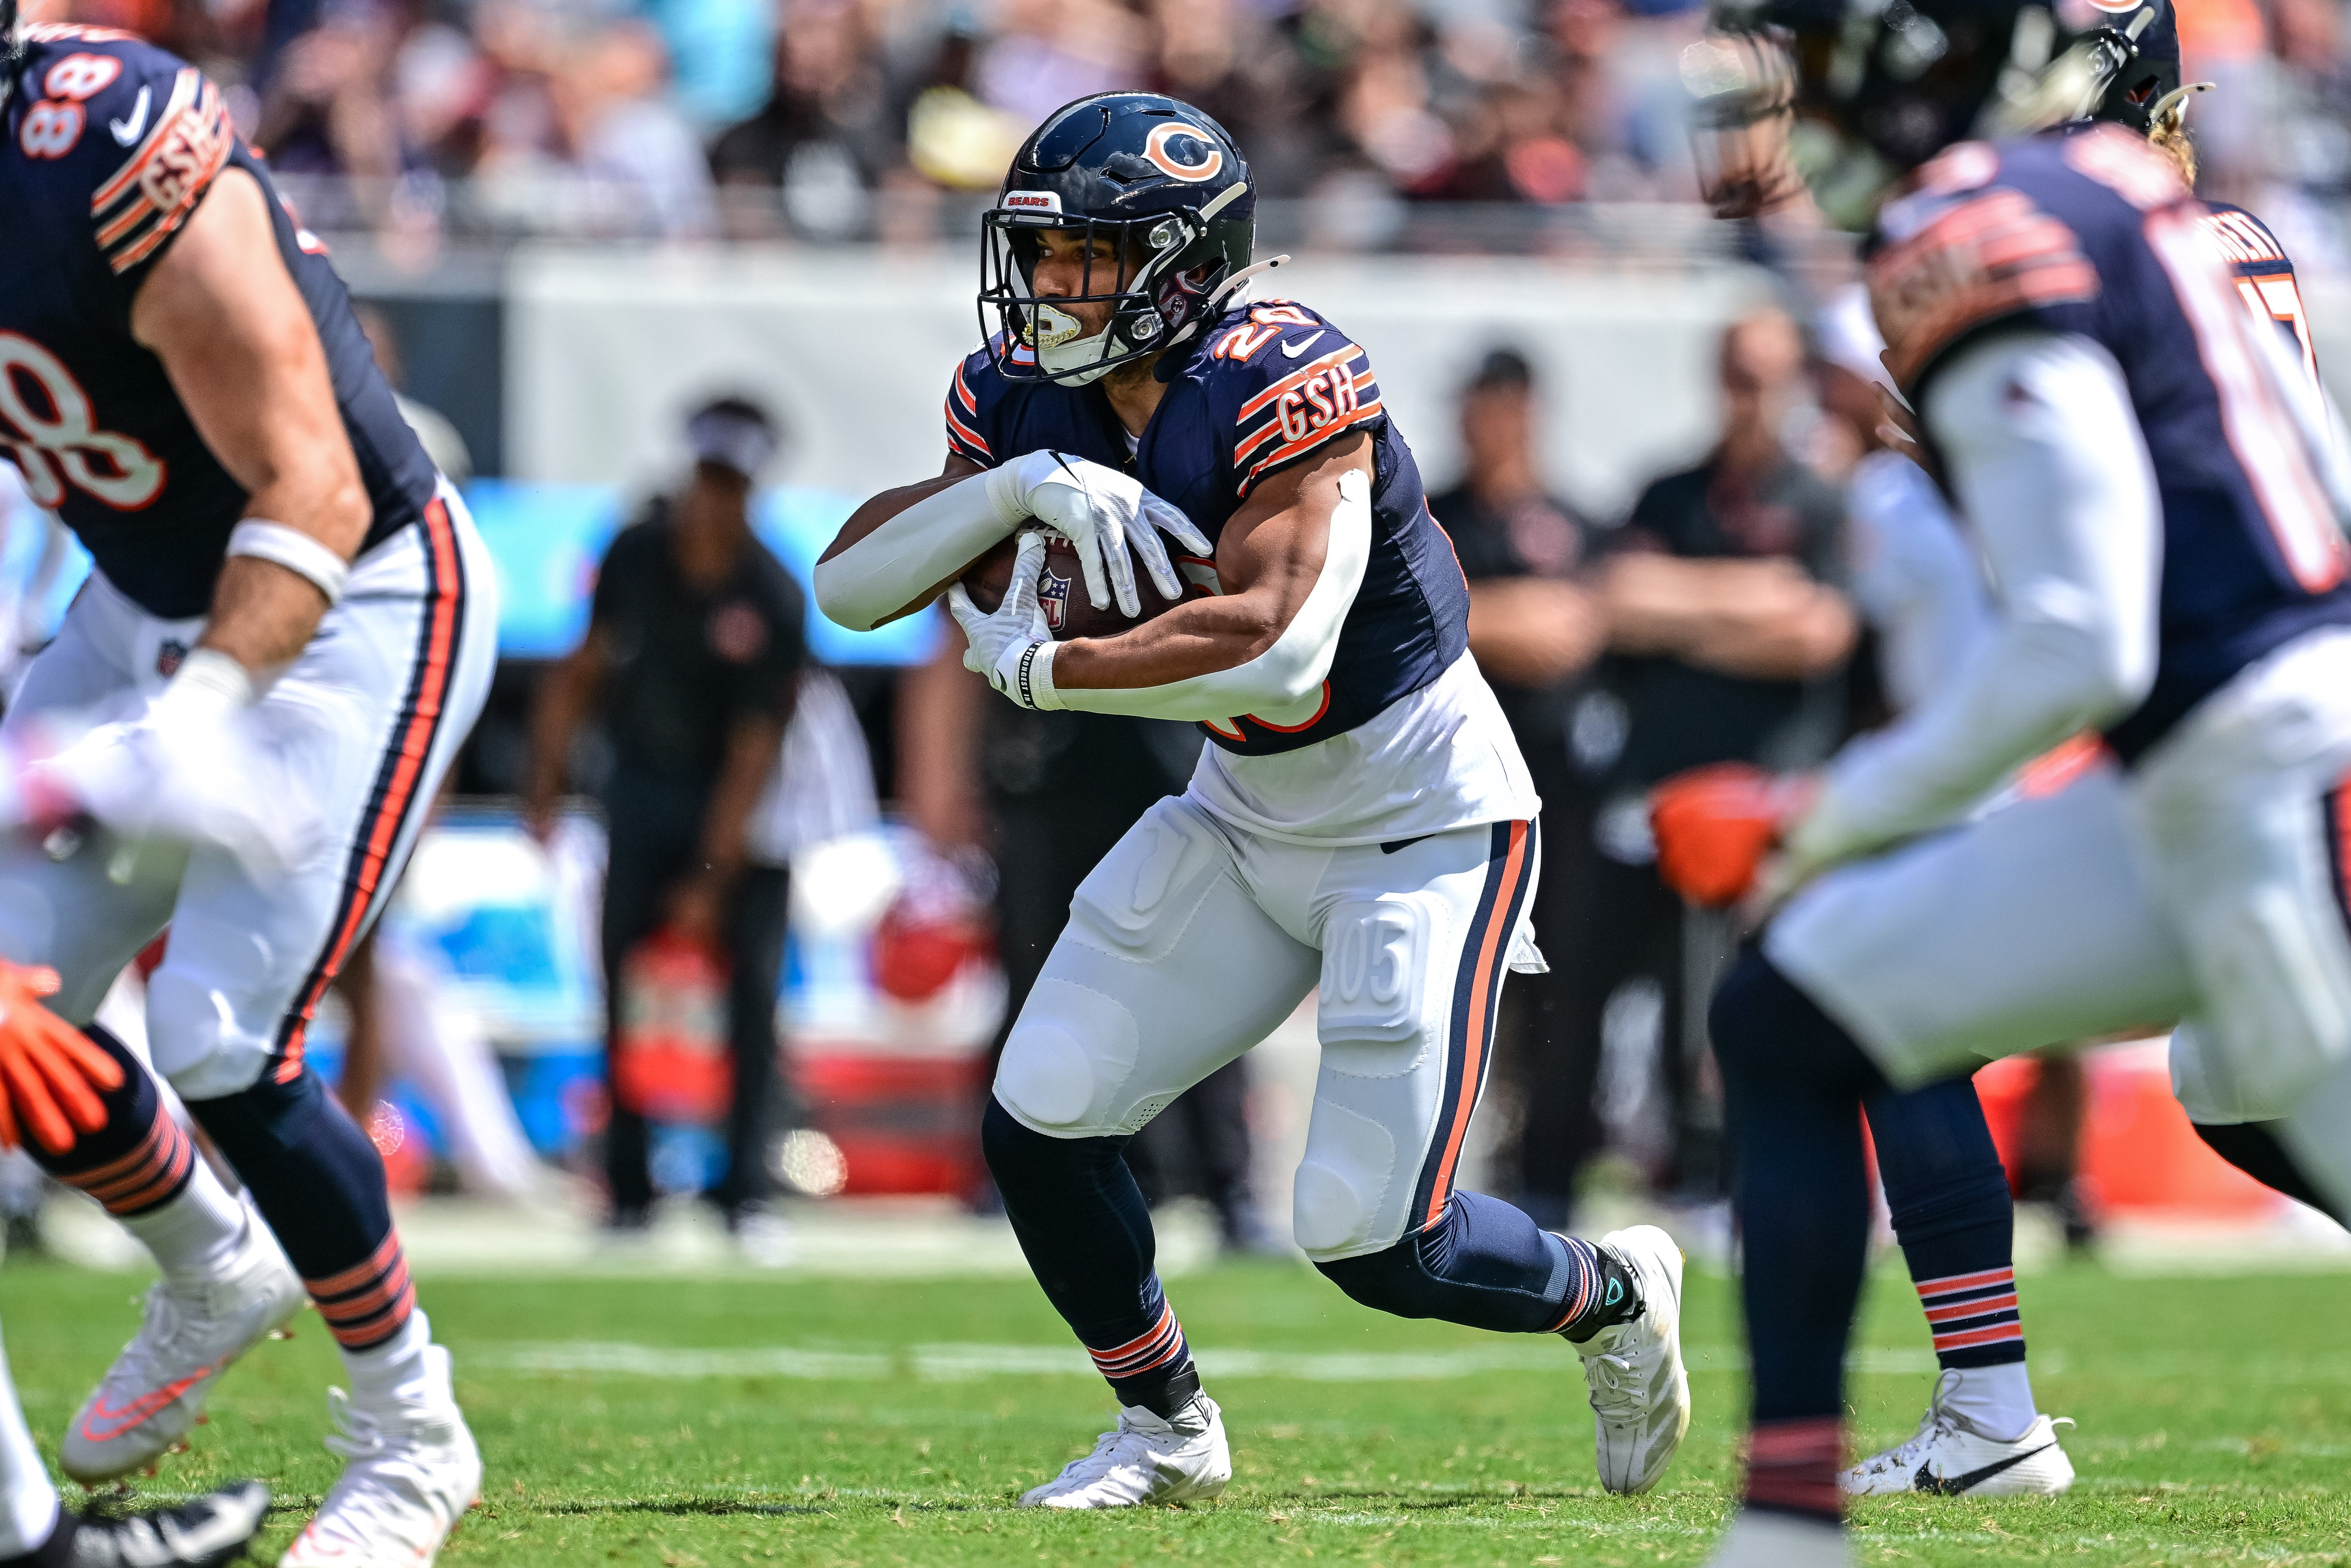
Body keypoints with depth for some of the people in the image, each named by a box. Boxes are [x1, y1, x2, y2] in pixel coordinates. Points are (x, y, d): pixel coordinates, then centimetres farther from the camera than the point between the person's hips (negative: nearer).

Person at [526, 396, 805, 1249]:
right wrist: (545, 788, -3)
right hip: (645, 789, 3)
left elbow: (751, 756, -21)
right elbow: (581, 673, 4)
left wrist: (710, 882, -22)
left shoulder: (773, 603, -22)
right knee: (628, 987, -3)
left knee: (751, 984, -11)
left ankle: (744, 1187, -7)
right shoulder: (637, 554, -9)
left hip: (742, 810, -3)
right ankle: (629, 1189, 2)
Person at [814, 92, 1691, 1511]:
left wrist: (1036, 668, -26)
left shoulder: (1283, 390, -27)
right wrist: (1014, 489, -26)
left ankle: (1616, 1297, 23)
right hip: (1246, 819, 7)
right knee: (1040, 1128, -4)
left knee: (1373, 1238, -9)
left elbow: (1277, 652, -37)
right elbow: (850, 584, -9)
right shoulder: (1030, 402, -5)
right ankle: (1166, 1430, 20)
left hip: (1424, 827, -7)